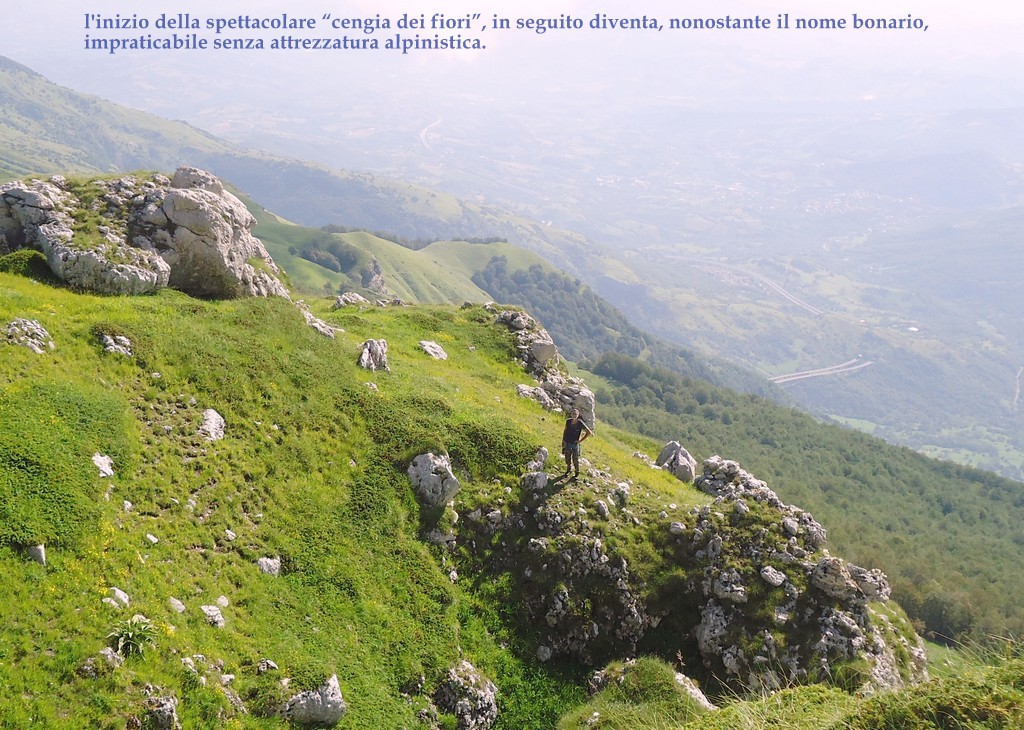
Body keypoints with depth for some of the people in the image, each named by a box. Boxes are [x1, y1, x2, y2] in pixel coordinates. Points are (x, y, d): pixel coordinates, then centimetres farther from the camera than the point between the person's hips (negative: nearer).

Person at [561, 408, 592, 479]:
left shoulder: (580, 423, -14)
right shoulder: (568, 421, -2)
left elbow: (589, 432, -8)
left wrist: (581, 440, -8)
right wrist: (563, 441, 7)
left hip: (575, 444, -3)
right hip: (567, 444, 3)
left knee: (575, 460, 5)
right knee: (567, 460, 15)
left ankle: (577, 474, 21)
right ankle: (568, 471, 37)